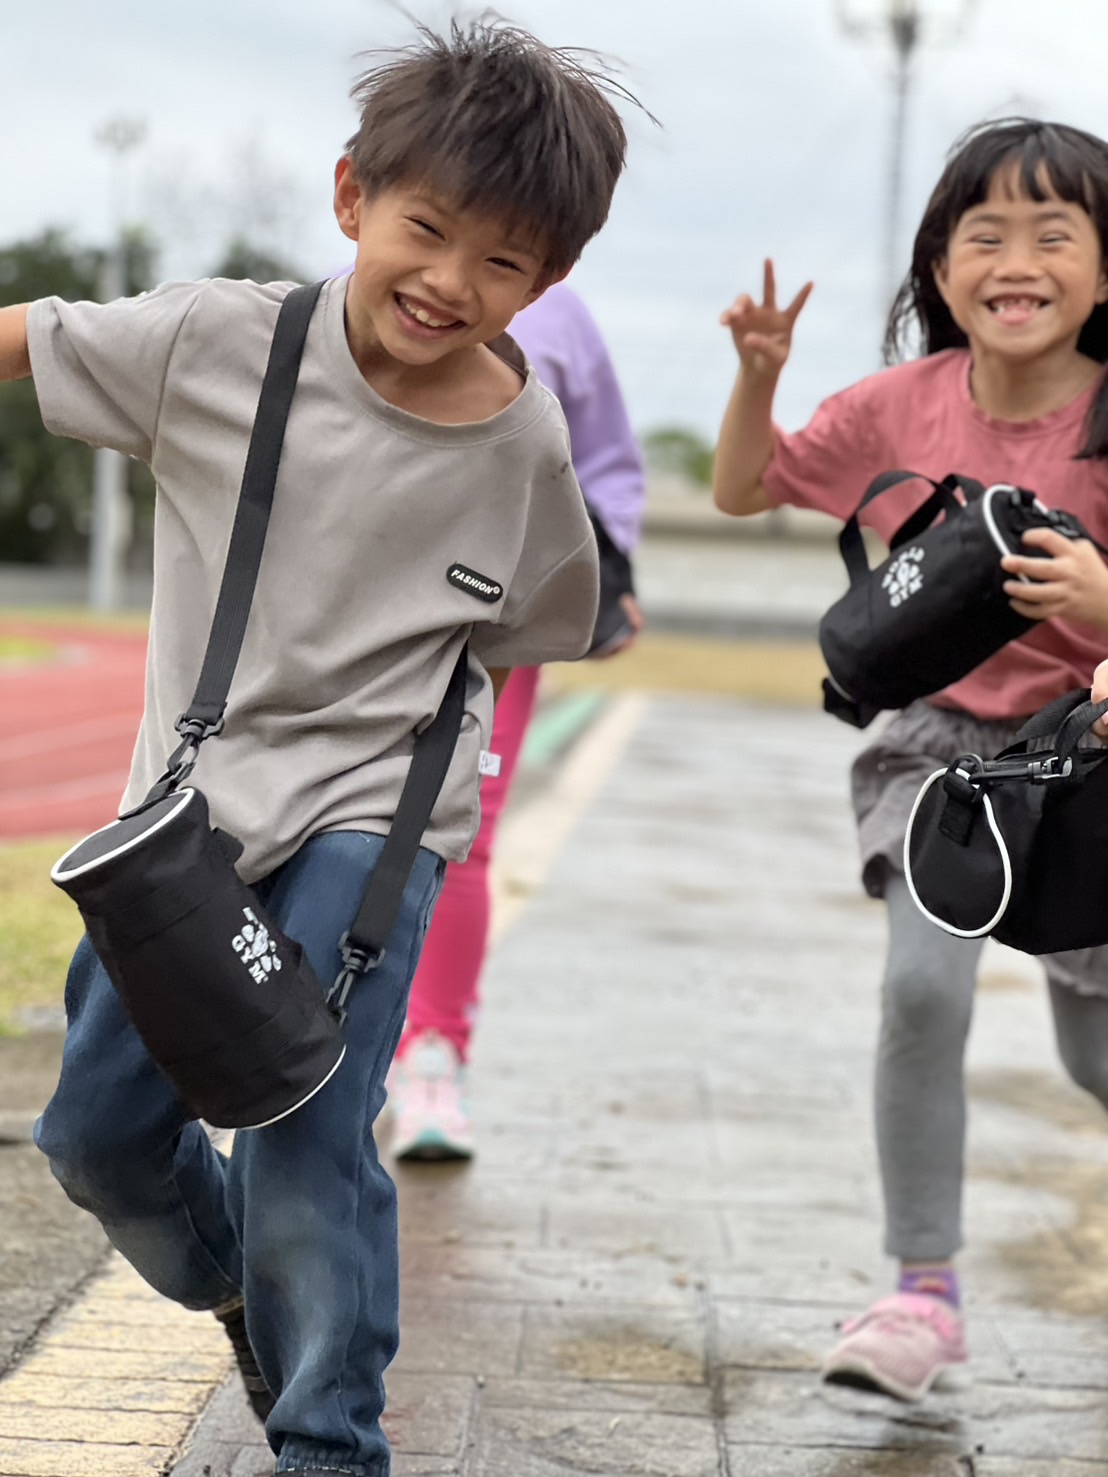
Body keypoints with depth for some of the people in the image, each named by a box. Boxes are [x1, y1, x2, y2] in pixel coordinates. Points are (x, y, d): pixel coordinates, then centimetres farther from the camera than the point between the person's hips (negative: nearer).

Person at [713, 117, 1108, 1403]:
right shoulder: (903, 405, -7)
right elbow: (743, 491, 5)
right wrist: (759, 376, -11)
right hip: (942, 731, 1)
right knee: (921, 988, -20)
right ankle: (924, 1294, -8)